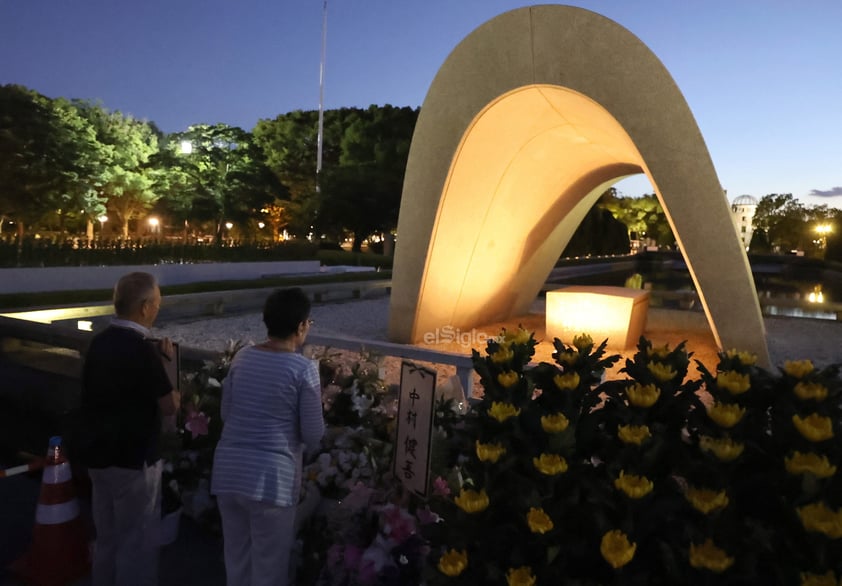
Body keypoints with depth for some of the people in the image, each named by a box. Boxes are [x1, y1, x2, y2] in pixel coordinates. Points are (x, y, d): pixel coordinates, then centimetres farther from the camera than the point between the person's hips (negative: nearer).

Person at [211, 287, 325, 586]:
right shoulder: (303, 368, -12)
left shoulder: (241, 357, 4)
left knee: (236, 560, 21)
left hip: (227, 471, 6)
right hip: (272, 477, -5)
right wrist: (295, 436, 15)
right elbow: (314, 435, -7)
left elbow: (225, 413, 14)